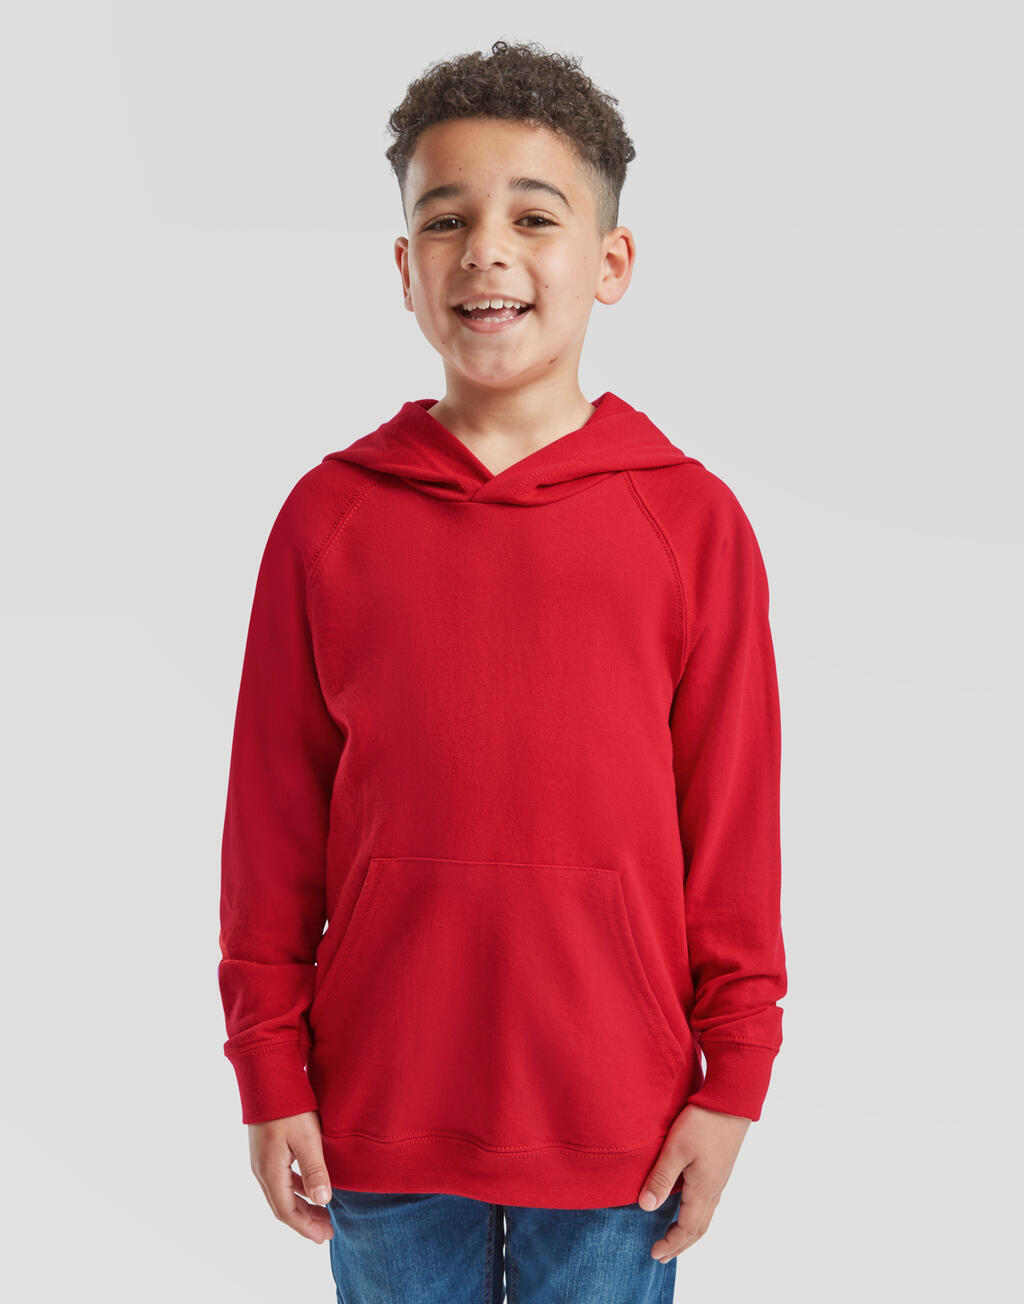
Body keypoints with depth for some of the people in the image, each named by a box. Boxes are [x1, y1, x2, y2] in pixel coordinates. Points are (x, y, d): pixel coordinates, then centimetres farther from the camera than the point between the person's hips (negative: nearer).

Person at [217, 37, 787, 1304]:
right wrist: (268, 1070, 1)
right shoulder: (329, 517, -3)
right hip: (381, 1109, 1)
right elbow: (271, 820, 1)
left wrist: (733, 1077, -1)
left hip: (619, 1119, 0)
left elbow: (734, 824, -2)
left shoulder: (692, 520, -5)